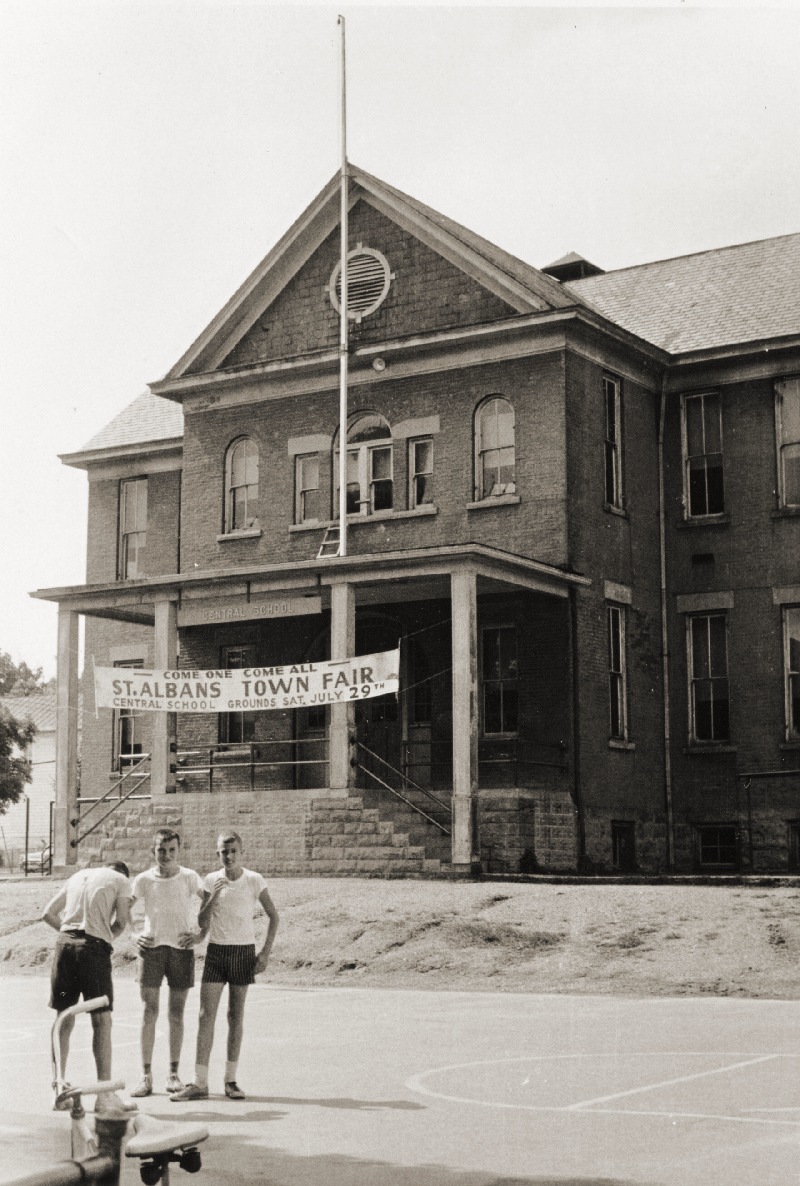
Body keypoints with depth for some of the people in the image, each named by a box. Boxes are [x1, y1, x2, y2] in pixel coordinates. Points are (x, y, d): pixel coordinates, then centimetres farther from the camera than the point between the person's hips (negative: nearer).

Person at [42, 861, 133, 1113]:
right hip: (94, 947, -5)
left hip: (65, 943, 5)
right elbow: (121, 922, 2)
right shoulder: (121, 880, 9)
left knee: (64, 1021, 12)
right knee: (102, 1020, -3)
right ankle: (104, 1095, -6)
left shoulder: (79, 875, 23)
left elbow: (48, 913, 21)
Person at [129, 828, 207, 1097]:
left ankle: (173, 1073, 13)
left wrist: (199, 935, -5)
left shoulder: (190, 878, 1)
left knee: (176, 1013, 4)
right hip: (151, 947, 0)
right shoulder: (144, 880, 2)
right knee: (149, 1011, -4)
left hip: (181, 949, 0)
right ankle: (146, 1076, -1)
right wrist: (134, 936, -4)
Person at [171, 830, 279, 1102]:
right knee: (206, 1015, -5)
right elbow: (202, 923, -2)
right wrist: (214, 896, -17)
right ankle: (200, 1083, -5)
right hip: (216, 950, 1)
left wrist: (266, 952, -2)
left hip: (244, 952, -1)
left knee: (236, 1016, 5)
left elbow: (273, 916, 4)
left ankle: (231, 1079, 14)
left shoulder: (254, 881, -3)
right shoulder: (211, 881, 1)